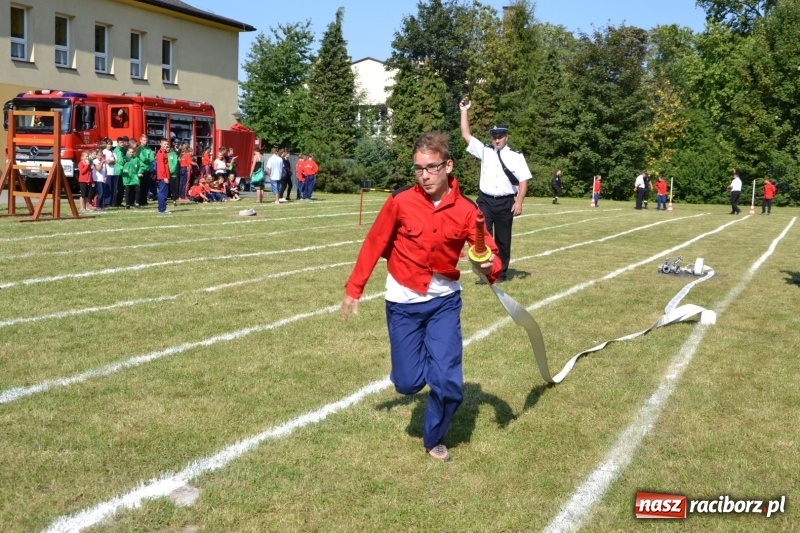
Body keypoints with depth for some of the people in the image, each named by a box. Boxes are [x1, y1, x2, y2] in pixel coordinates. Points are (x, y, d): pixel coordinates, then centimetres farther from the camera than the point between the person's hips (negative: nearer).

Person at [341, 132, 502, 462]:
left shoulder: (466, 210, -12)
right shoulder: (400, 201, -15)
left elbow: (490, 254, -11)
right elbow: (374, 245, -4)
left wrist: (491, 267, -34)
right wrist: (354, 288, -1)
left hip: (444, 301, 1)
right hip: (404, 302, 0)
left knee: (448, 383, -6)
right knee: (408, 383, 1)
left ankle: (433, 440, 23)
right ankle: (421, 356, 39)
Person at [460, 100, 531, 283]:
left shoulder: (516, 156, 1)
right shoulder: (484, 151, 8)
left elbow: (523, 180, -3)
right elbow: (466, 134, 6)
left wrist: (519, 202, -13)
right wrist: (464, 111, 2)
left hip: (505, 203, -1)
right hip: (485, 201, 2)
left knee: (503, 239, 7)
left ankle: (501, 273, 17)